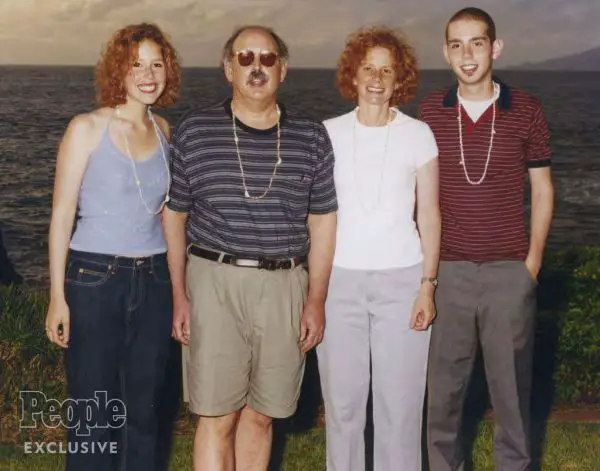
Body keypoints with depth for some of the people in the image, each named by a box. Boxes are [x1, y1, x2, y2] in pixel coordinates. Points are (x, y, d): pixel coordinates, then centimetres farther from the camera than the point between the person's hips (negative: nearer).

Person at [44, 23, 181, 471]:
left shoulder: (163, 130, 7)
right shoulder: (87, 129, -7)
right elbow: (62, 214, -6)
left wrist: (178, 288, 11)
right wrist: (58, 296, -10)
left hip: (153, 282, 4)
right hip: (94, 279, -4)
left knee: (144, 408, 12)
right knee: (94, 412, 4)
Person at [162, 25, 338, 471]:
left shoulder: (311, 137, 5)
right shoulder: (195, 131, 2)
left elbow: (322, 222, 8)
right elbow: (175, 215, 7)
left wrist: (316, 300, 4)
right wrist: (179, 294, 2)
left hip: (285, 285, 2)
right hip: (215, 282, -1)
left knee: (260, 414, 10)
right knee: (217, 416, -1)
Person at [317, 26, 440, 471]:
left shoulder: (418, 134, 1)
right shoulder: (329, 133, 4)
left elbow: (429, 215, 4)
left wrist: (428, 285, -2)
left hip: (401, 280, -1)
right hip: (339, 279, 1)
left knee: (400, 402, 1)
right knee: (342, 400, 6)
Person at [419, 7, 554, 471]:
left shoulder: (526, 110, -1)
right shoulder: (430, 110, 2)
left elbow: (542, 189, 5)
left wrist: (533, 260, -1)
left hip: (510, 269, -1)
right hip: (449, 268, 1)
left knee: (511, 379, 8)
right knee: (444, 380, 9)